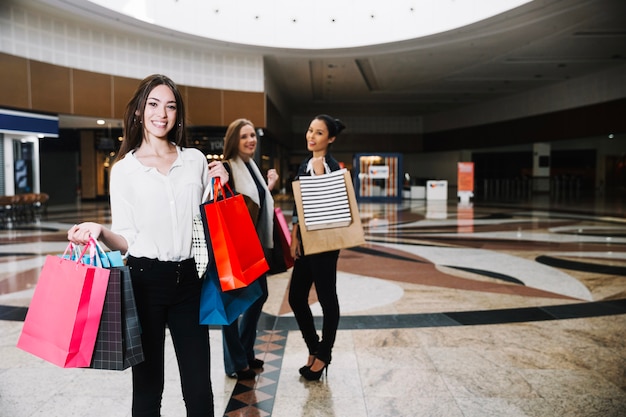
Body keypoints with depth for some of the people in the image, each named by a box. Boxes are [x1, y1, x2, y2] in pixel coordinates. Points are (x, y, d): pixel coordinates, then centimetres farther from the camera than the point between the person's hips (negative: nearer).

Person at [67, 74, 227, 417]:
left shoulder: (195, 160, 6)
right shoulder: (123, 169, 0)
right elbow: (126, 240, 0)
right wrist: (99, 232, -20)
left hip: (189, 279, 2)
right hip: (146, 281, -2)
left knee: (199, 388, 6)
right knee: (147, 385, 9)